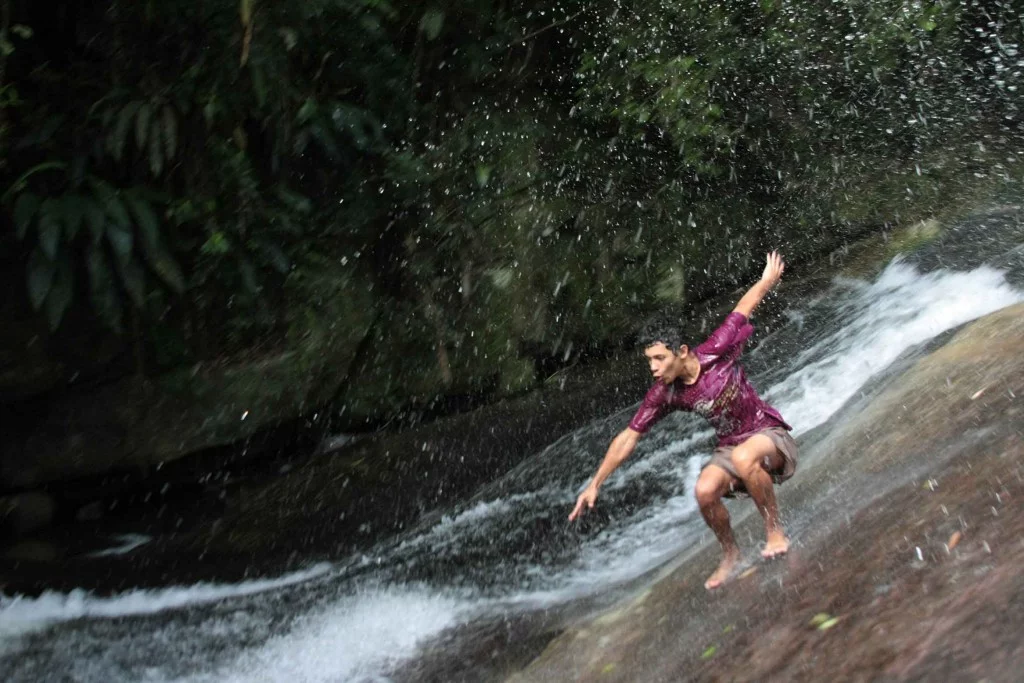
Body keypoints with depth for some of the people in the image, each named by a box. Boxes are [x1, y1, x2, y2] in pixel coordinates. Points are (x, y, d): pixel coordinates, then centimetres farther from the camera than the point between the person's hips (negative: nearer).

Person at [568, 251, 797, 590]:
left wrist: (769, 279, 15)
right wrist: (595, 484, -5)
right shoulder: (664, 394, -11)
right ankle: (730, 554, 1)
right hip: (729, 447, 4)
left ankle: (775, 532, -18)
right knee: (705, 491, -28)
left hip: (768, 434, -3)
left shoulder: (716, 353, -21)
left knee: (744, 457, -39)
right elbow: (628, 437, -4)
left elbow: (743, 309, -3)